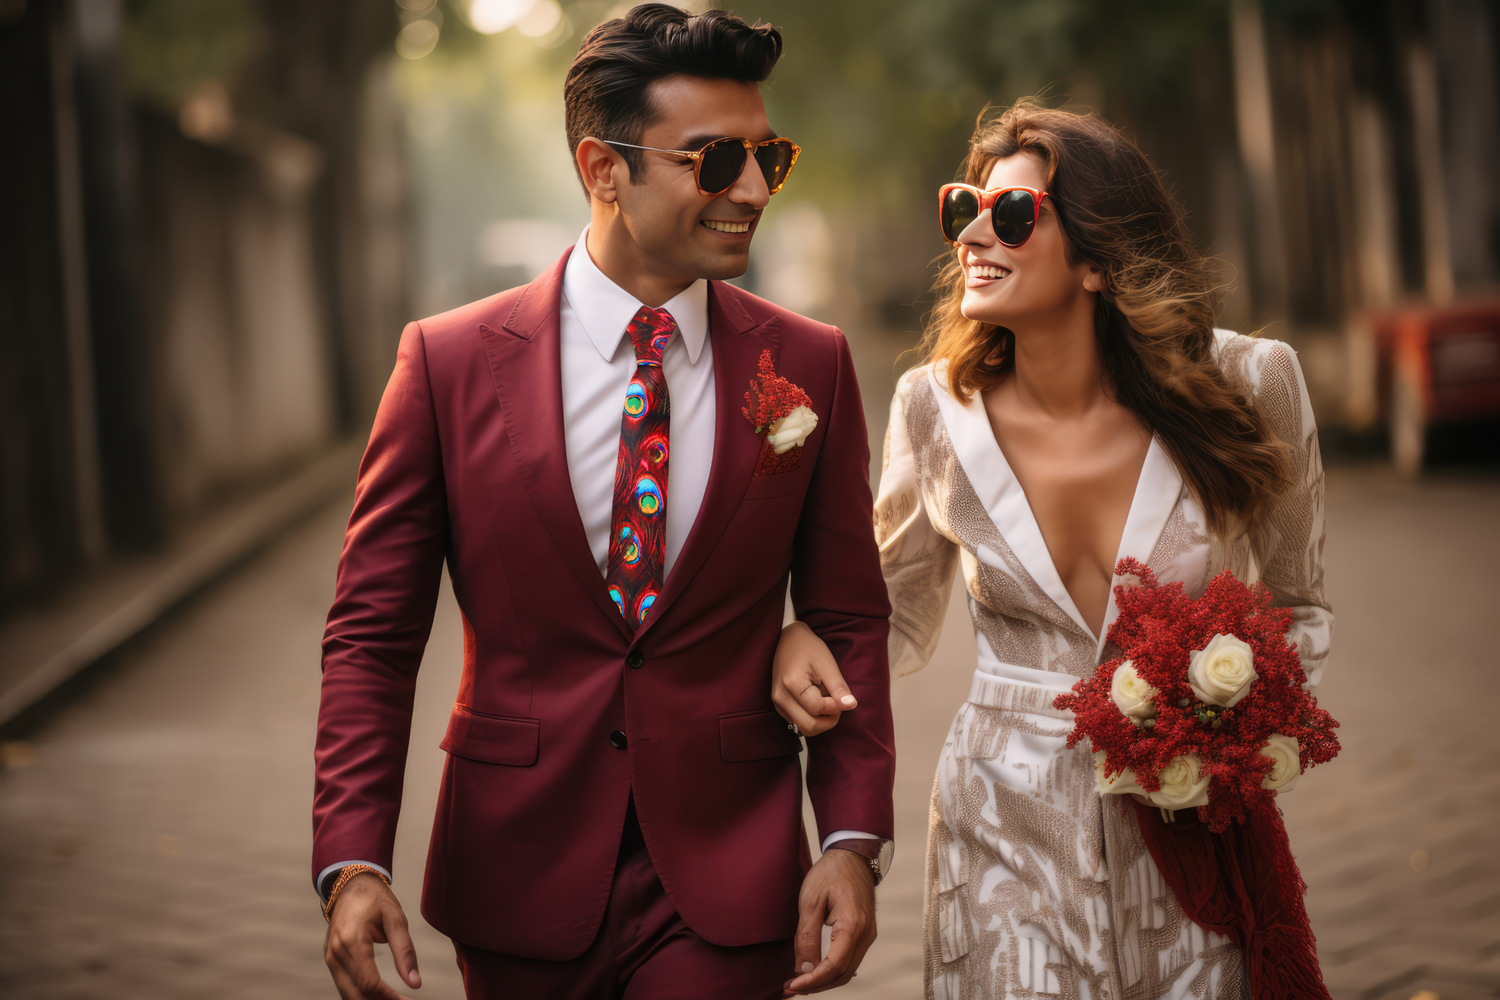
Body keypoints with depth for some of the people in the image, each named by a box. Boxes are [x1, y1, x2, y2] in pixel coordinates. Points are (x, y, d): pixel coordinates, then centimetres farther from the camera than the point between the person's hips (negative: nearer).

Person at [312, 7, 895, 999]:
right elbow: (373, 634, -3)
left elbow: (849, 622, 3)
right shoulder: (450, 362, -6)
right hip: (518, 877, 0)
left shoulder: (811, 366, -2)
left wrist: (852, 840, -7)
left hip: (725, 892, 0)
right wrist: (353, 861, -13)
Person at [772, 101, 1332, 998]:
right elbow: (902, 622, 8)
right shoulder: (936, 408, -6)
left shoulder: (1247, 385, -10)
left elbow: (1299, 607, 5)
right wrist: (806, 638, -12)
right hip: (1008, 835, 0)